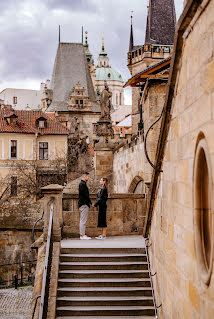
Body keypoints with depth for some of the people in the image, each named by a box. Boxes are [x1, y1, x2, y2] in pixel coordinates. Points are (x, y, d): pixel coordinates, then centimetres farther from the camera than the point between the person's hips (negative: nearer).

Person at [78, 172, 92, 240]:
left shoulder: (83, 184, 19)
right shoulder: (82, 184, -13)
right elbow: (85, 195, -17)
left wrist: (89, 203, 16)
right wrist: (90, 203, -12)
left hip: (84, 204, 11)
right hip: (84, 204, -11)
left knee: (83, 220, 11)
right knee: (83, 220, -8)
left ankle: (82, 235, 14)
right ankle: (82, 235, -7)